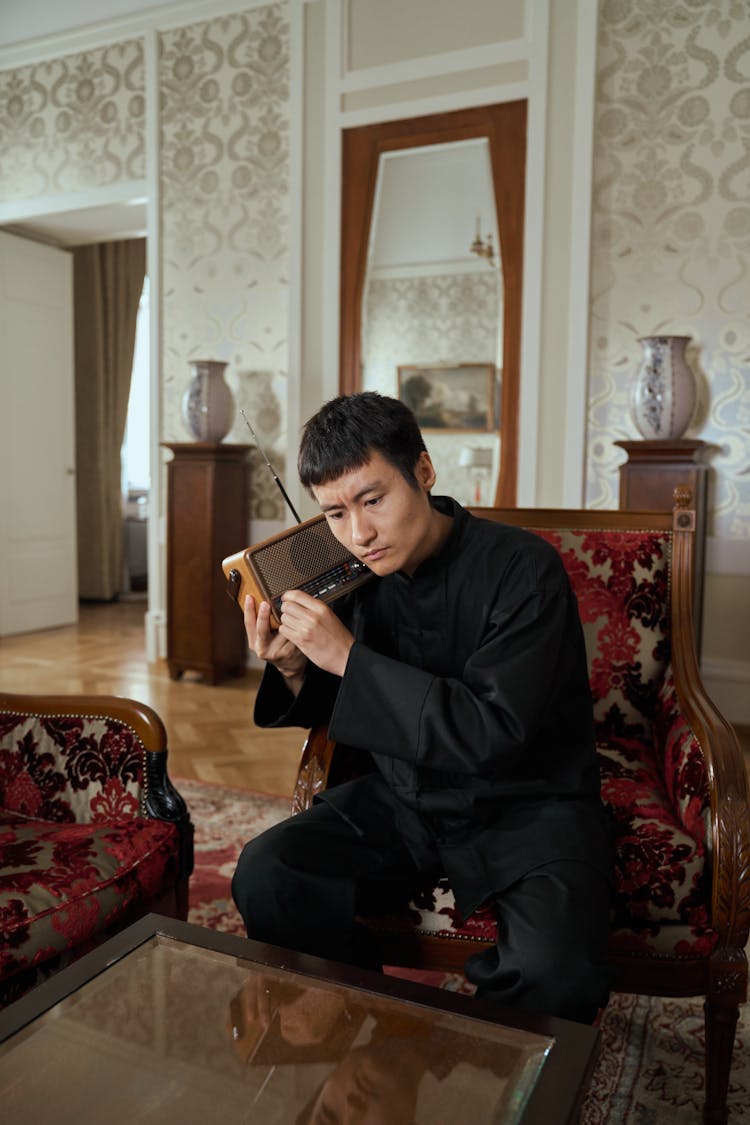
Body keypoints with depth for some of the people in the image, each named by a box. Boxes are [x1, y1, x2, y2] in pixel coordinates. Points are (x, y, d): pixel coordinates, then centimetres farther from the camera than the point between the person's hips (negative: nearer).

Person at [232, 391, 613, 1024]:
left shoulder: (522, 568, -18)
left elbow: (491, 730, -25)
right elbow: (331, 708, 10)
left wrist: (348, 657, -26)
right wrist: (292, 670, -14)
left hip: (527, 805, -4)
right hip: (402, 798, 5)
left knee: (553, 974, -30)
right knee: (265, 876, -16)